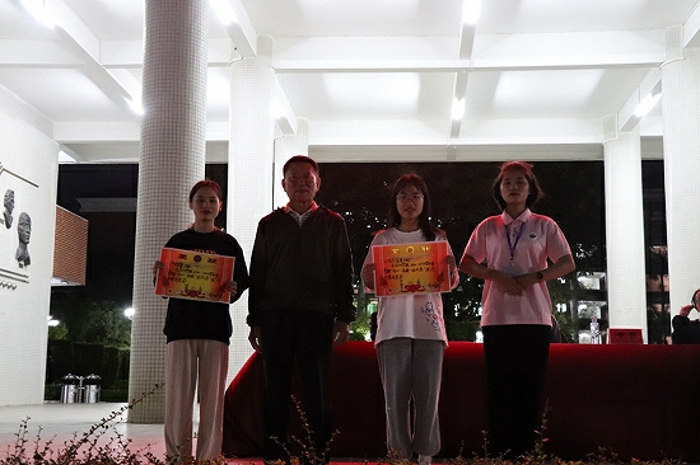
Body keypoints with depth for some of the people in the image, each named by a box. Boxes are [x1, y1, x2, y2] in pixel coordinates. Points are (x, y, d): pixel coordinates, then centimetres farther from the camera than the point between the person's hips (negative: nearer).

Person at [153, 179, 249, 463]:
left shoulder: (228, 244, 9)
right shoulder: (177, 242, 10)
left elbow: (243, 281, 8)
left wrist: (233, 289, -14)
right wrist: (160, 275, -12)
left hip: (216, 325, 0)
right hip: (181, 322, 0)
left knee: (212, 395, -1)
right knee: (178, 394, -3)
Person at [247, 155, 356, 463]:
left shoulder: (333, 223, 12)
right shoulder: (269, 224, 14)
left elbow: (344, 273, 8)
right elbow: (256, 274, 13)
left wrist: (343, 318, 0)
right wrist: (255, 321, 6)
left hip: (318, 316, -1)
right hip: (276, 316, 1)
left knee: (317, 393, -1)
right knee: (276, 391, 2)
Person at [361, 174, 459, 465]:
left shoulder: (437, 238, 12)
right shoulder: (383, 239, 11)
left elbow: (452, 282, 10)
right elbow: (369, 284, 8)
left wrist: (451, 272, -13)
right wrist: (369, 278, -15)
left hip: (428, 324, 0)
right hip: (393, 325, 0)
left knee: (428, 394, 0)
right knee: (395, 394, -1)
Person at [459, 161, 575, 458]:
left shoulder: (544, 225, 9)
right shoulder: (488, 227, 12)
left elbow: (567, 264, 3)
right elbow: (465, 264, 9)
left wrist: (534, 277, -12)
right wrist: (497, 276, -8)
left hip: (534, 317, -1)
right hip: (497, 318, 1)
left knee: (531, 389, -2)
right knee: (500, 389, -1)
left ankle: (528, 453, 2)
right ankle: (500, 454, 2)